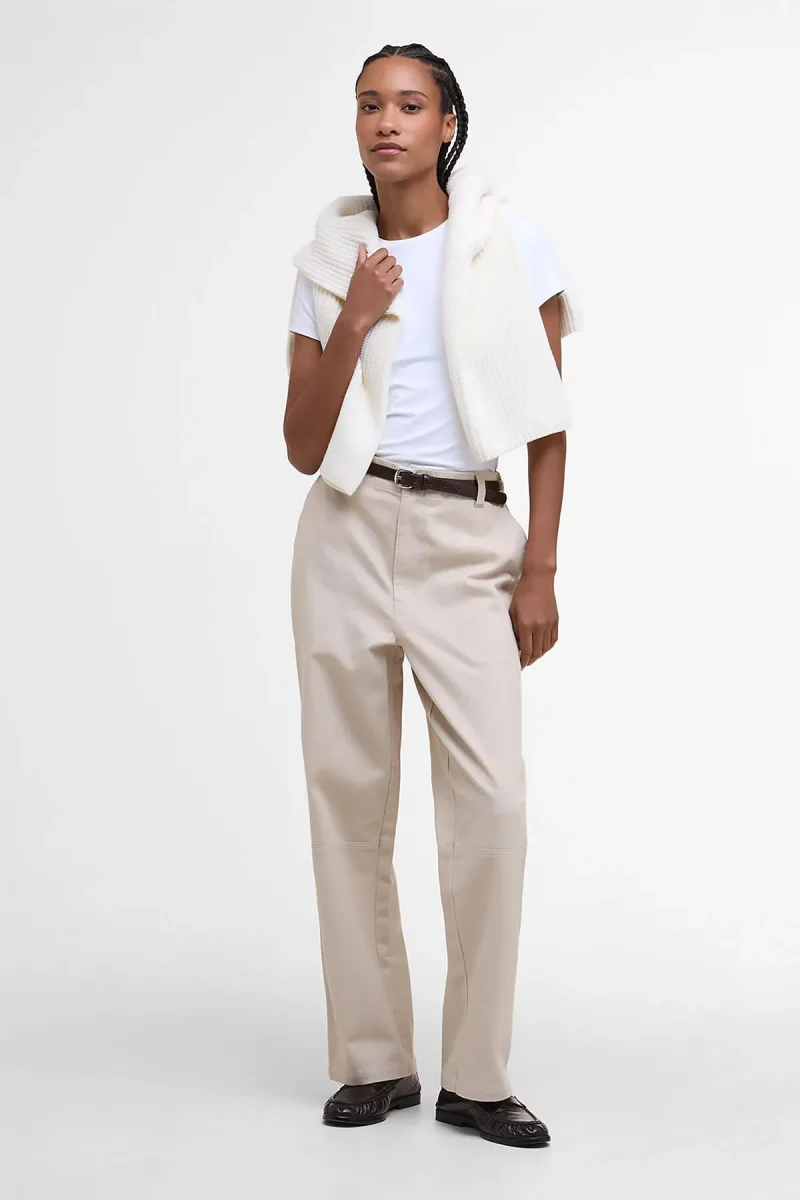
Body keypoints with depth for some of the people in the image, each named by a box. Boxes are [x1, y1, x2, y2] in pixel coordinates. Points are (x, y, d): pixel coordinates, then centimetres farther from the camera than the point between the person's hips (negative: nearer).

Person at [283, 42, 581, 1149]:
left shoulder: (512, 247, 3)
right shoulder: (330, 260, 7)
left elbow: (549, 420, 4)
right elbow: (302, 449, 4)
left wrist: (540, 570, -2)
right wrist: (352, 325, -9)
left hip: (468, 541, -2)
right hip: (350, 534, 2)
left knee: (492, 799, -10)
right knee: (347, 791, 2)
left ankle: (477, 1078, 1)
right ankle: (373, 1062, 14)